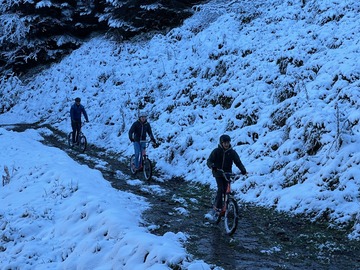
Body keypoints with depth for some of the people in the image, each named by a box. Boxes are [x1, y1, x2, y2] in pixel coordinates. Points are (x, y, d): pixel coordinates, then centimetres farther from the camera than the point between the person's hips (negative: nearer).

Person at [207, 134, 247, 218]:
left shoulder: (232, 152, -1)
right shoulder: (216, 151, -6)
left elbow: (238, 162, -3)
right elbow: (209, 161, -9)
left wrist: (243, 170, -21)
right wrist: (212, 166, -32)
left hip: (227, 174, 3)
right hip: (218, 173, -3)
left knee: (226, 190, 0)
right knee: (220, 189, -17)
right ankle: (217, 208, -11)